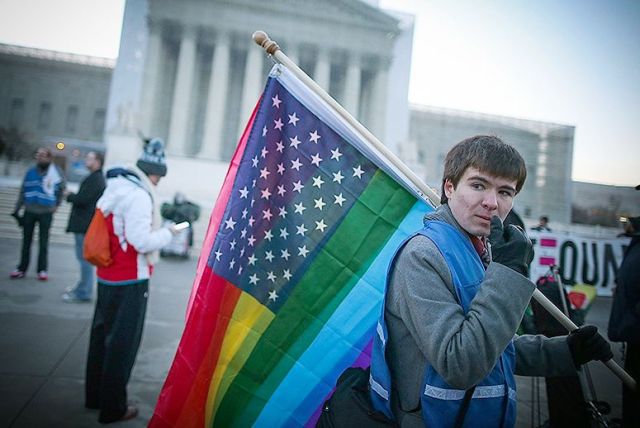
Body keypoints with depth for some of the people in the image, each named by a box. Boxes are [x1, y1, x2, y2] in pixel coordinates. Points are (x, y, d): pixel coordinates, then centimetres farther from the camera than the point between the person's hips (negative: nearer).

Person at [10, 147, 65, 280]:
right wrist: (17, 209, 1)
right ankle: (22, 268, 16)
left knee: (43, 242, 4)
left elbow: (61, 189, 8)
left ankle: (42, 270, 10)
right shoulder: (30, 172, 0)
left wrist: (56, 205, 5)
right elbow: (23, 191, 3)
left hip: (46, 213, -2)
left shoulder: (55, 173, -5)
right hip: (29, 211, 2)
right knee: (26, 241, 9)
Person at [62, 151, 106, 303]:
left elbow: (83, 199, -22)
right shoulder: (97, 178, 18)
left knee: (85, 257, -5)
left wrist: (69, 196, -5)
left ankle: (83, 292, 1)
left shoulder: (95, 179, -16)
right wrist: (73, 196, 8)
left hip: (85, 224, -11)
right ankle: (83, 287, 28)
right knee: (84, 257, 18)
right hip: (86, 223, 11)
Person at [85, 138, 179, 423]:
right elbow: (142, 241, -23)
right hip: (130, 281, -9)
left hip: (107, 276, 9)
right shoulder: (139, 196, -19)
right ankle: (113, 408, 15)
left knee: (102, 335, 19)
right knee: (122, 342, 3)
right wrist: (168, 232, -9)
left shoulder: (115, 189, 11)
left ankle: (95, 395, 34)